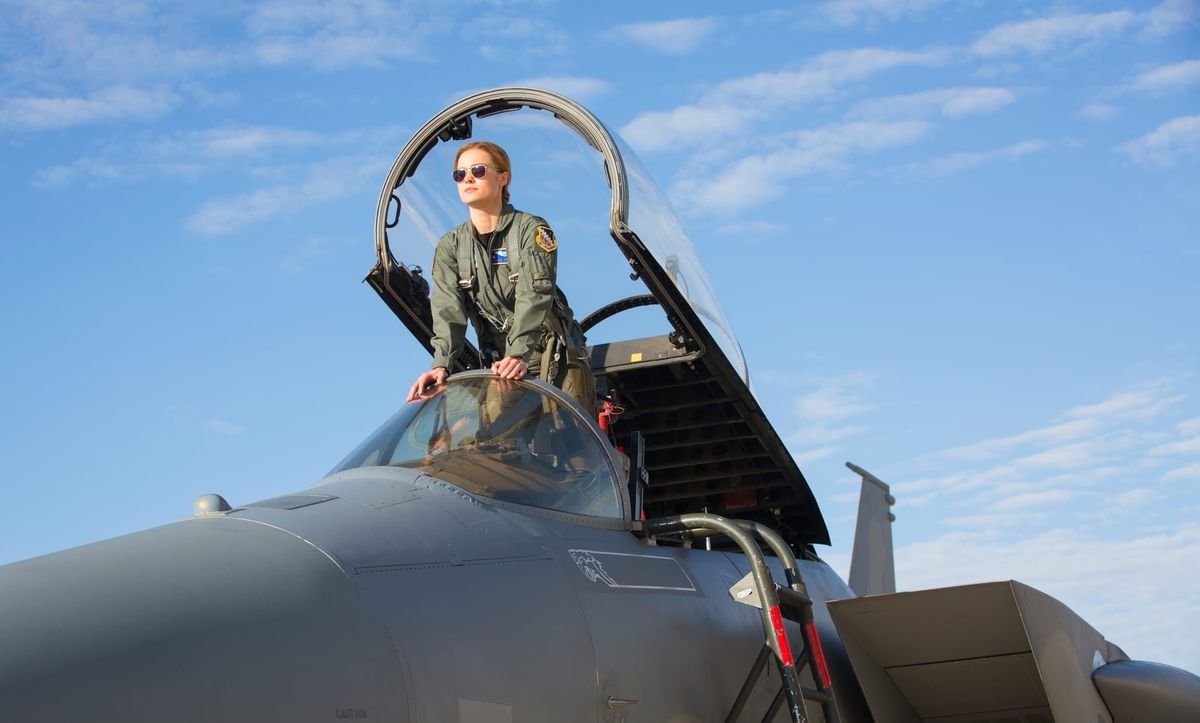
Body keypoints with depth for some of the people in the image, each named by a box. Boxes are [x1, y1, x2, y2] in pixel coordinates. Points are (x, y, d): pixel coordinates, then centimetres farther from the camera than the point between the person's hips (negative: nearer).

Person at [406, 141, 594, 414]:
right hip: (498, 366, 3)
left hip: (557, 362, -3)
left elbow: (534, 298, -17)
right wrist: (441, 364, -24)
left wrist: (520, 355, -32)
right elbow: (448, 309, -6)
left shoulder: (532, 230, -4)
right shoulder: (449, 247, 8)